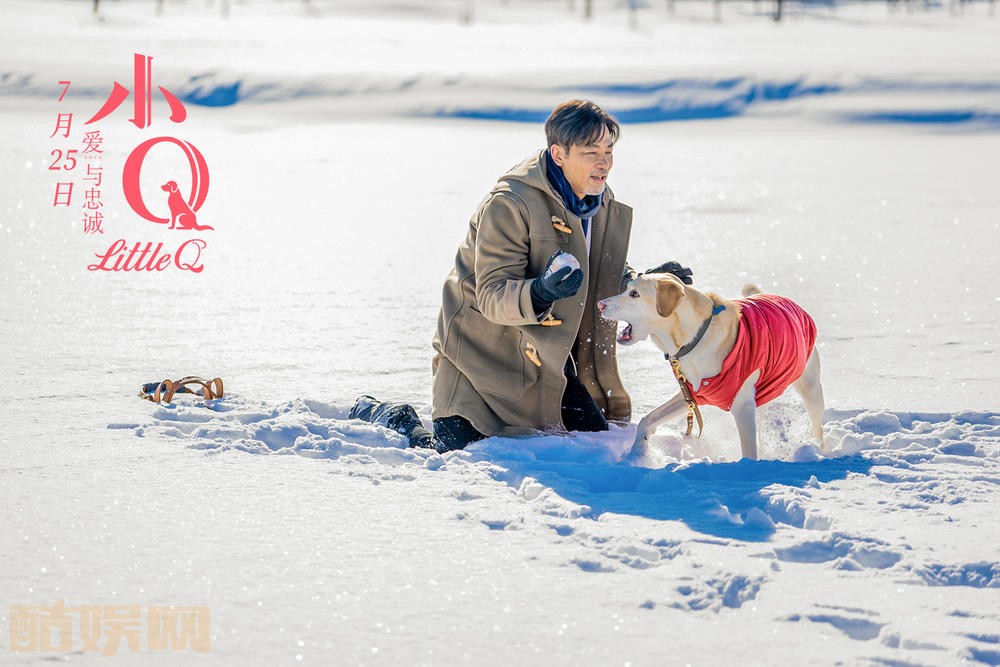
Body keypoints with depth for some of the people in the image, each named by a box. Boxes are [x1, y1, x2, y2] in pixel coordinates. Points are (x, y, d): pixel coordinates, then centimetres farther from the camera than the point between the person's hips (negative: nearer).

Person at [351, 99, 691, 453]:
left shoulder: (604, 205, 1)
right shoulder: (510, 204, -24)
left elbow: (601, 281, 17)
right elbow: (493, 296, -28)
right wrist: (539, 293, -48)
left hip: (543, 355, 7)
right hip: (483, 353, -7)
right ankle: (388, 416, 18)